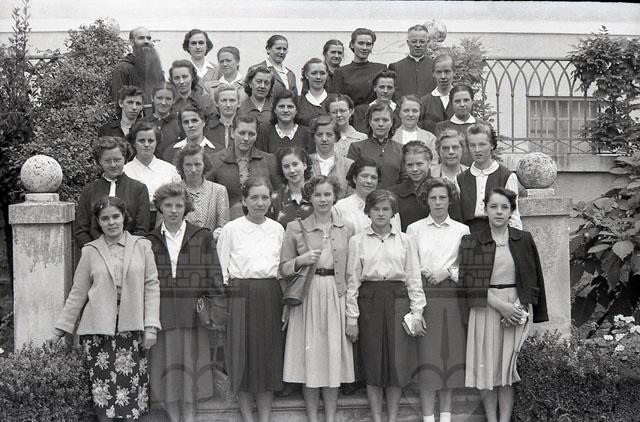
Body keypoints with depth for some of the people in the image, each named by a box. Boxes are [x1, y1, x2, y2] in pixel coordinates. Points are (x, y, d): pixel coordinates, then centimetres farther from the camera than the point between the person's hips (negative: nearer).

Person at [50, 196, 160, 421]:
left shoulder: (142, 246, 4)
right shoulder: (90, 251, 4)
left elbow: (151, 286, 2)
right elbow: (77, 293, 8)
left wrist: (151, 326, -5)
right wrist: (60, 329, 7)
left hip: (132, 327, 0)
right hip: (98, 329, 0)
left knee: (131, 382, -1)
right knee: (103, 383, -1)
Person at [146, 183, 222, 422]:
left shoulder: (202, 237, 7)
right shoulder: (150, 241, 9)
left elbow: (214, 276, 5)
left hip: (192, 313, -1)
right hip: (161, 314, 1)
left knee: (190, 367, 1)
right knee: (166, 369, 3)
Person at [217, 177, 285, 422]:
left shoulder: (277, 229, 8)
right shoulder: (231, 229, -1)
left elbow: (283, 268, 13)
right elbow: (221, 270, 0)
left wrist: (284, 300, 6)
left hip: (271, 297, 3)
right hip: (241, 297, -3)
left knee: (269, 357, 6)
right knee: (243, 356, 2)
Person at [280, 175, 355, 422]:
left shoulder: (347, 229, 8)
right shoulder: (295, 228, 4)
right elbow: (283, 268, 5)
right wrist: (301, 260, -15)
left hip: (336, 297, 1)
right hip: (307, 297, -1)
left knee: (334, 356, 3)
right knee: (310, 357, 1)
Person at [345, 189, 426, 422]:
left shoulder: (404, 241, 7)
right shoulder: (357, 241, 5)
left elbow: (414, 279, 7)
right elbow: (352, 281, 3)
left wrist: (417, 312, -1)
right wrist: (351, 317, -1)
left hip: (398, 300, 1)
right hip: (369, 301, 0)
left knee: (397, 362, 1)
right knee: (372, 364, 4)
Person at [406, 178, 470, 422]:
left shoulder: (462, 230, 10)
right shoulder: (415, 229, 8)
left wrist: (449, 272, -10)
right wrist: (425, 272, -14)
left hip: (453, 297, 1)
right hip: (424, 295, -1)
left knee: (452, 353, 2)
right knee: (427, 354, -5)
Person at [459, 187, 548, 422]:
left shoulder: (524, 240, 6)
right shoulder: (471, 242, 2)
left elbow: (533, 280, 8)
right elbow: (470, 282, -5)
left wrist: (521, 308, -6)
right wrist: (500, 305, -13)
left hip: (517, 309, 1)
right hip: (485, 308, -1)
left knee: (507, 368, 1)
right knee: (487, 366, 1)